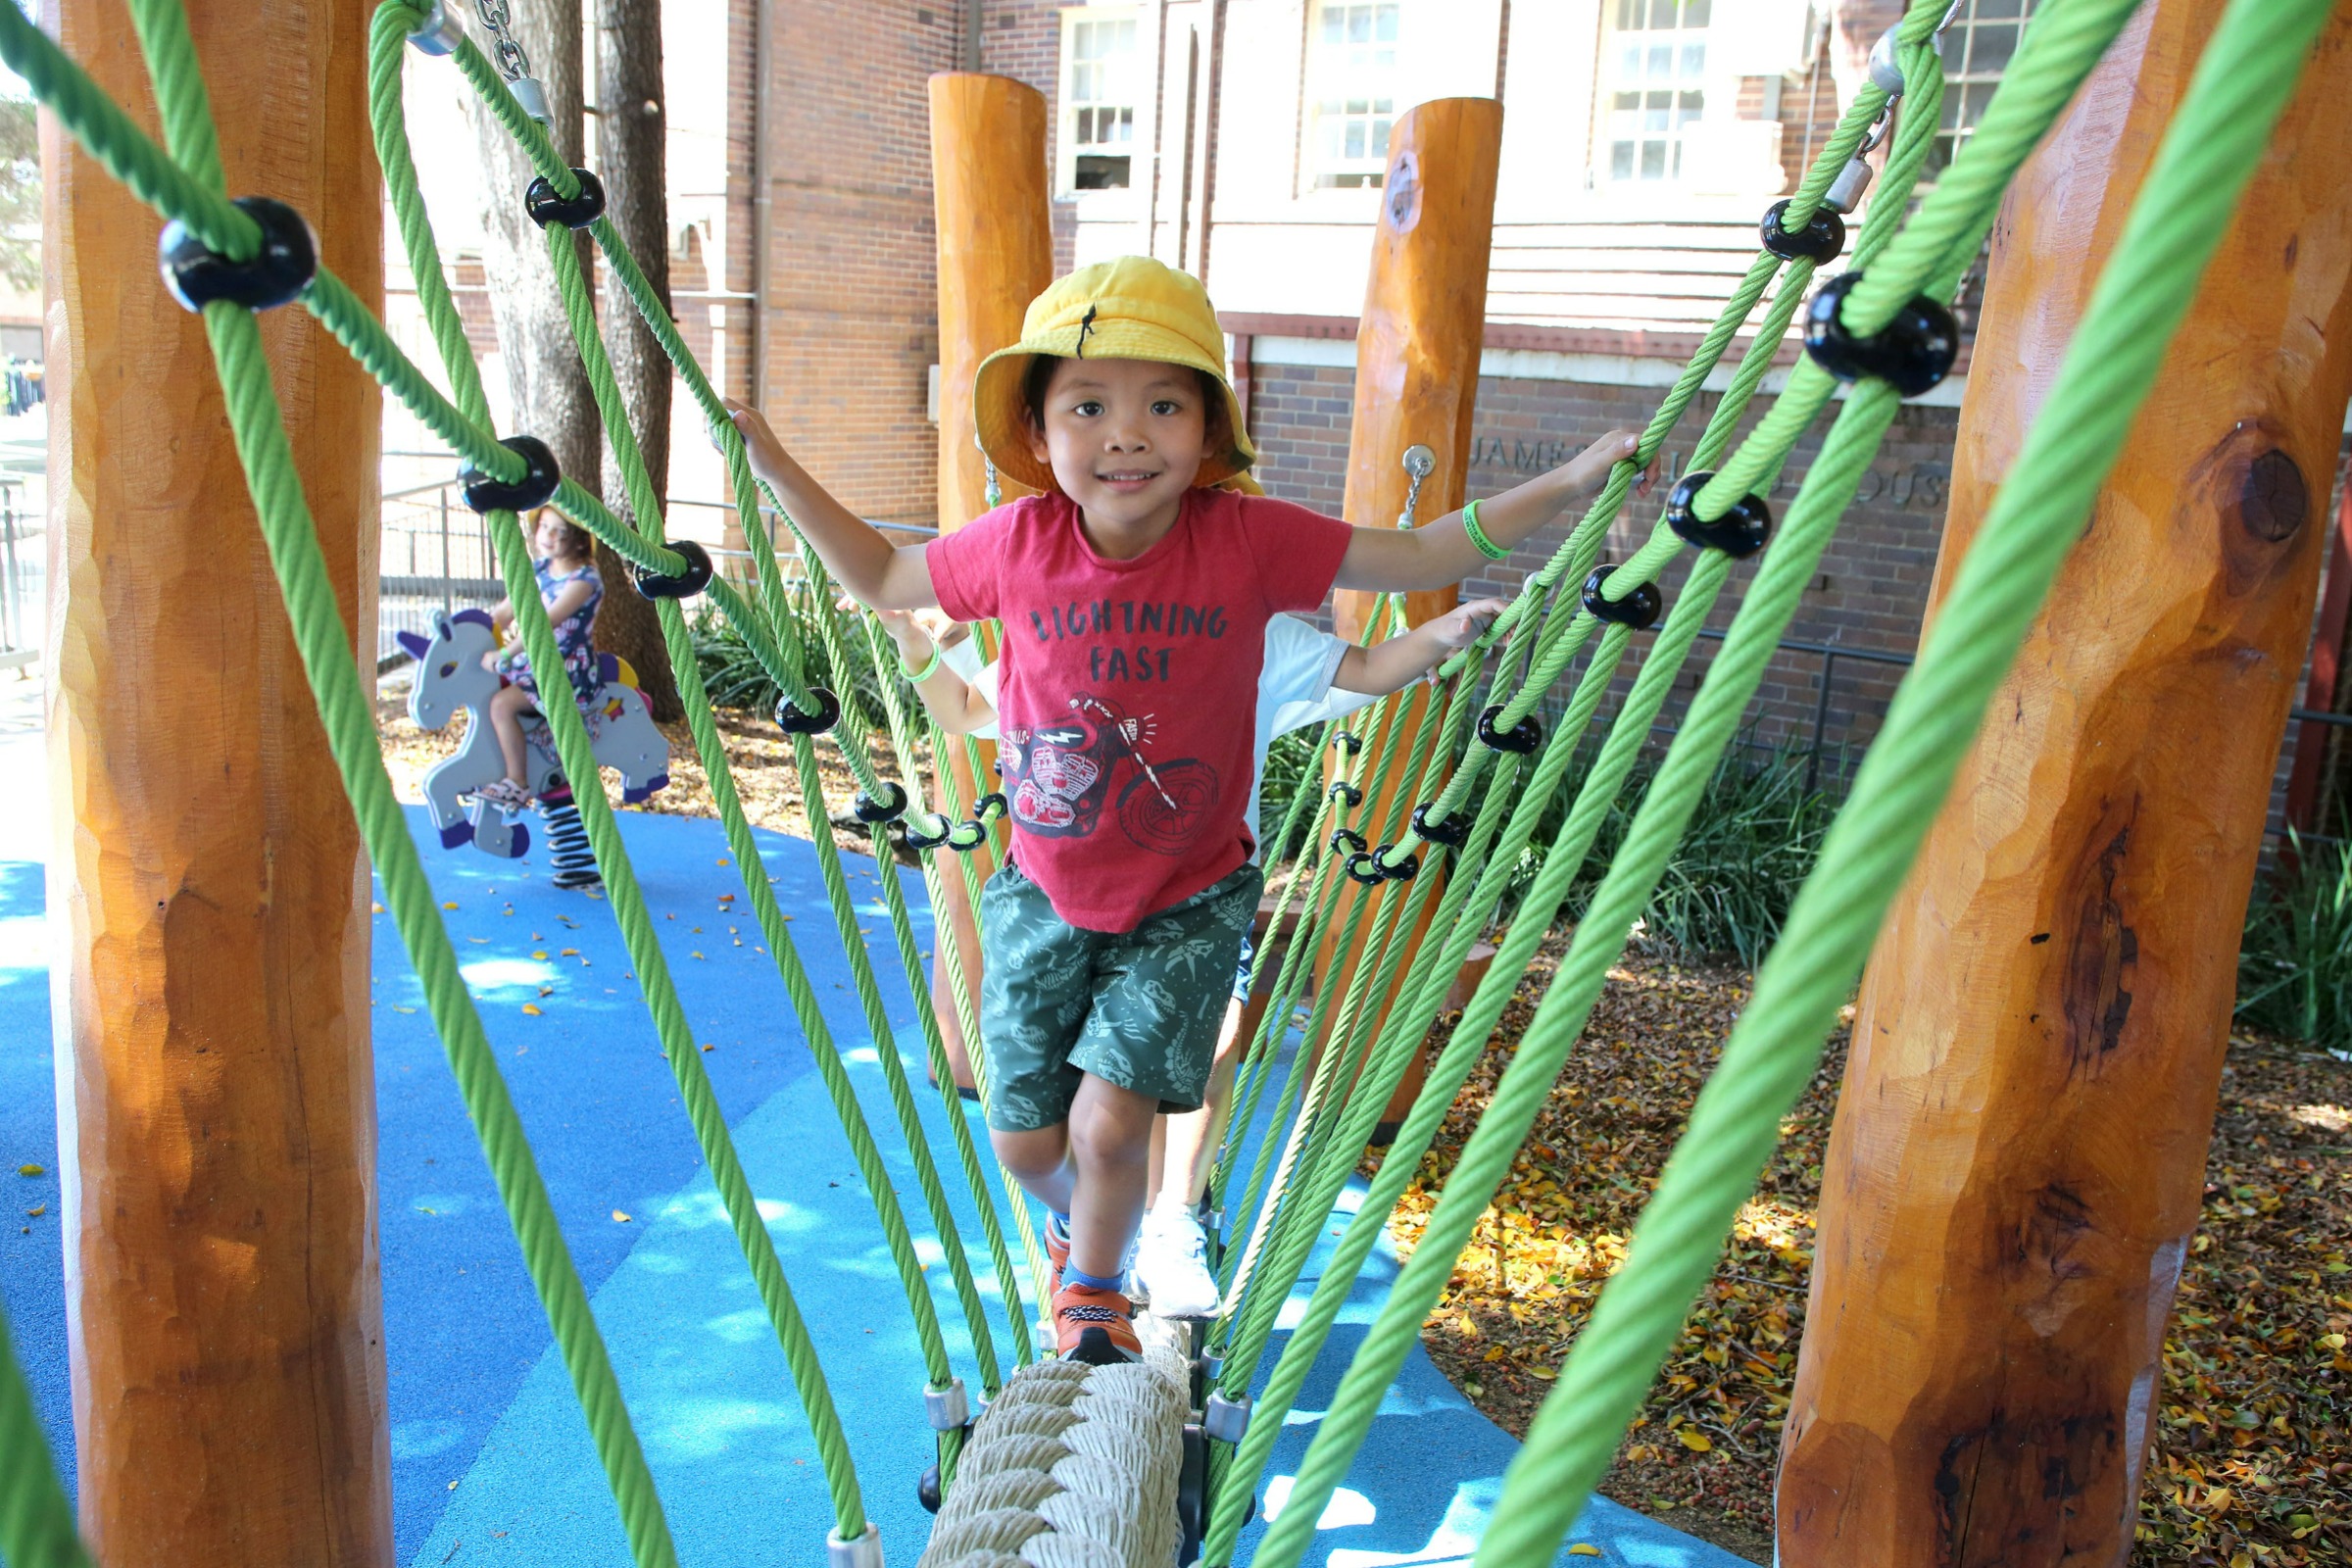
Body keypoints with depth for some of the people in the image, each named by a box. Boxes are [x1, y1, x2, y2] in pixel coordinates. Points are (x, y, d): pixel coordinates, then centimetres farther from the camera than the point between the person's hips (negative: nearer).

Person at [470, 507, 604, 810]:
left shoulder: (585, 578, -17)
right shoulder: (539, 569, 8)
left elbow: (547, 621, -27)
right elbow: (504, 612, 11)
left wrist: (505, 654, -31)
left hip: (570, 671, -8)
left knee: (502, 703, -20)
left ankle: (518, 784, -12)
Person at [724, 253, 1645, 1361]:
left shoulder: (1248, 541, -18)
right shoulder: (1017, 543, -14)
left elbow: (1419, 558, -7)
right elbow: (880, 579, 4)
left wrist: (1564, 485, -14)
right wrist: (771, 464, 1)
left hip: (1185, 904, -2)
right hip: (1042, 896, 2)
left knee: (1109, 1122, -10)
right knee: (1024, 1141, 11)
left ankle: (1092, 1296, 24)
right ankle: (1075, 1228, 49)